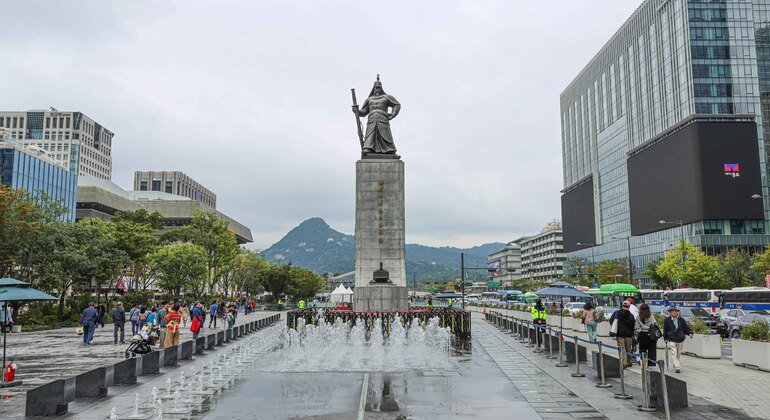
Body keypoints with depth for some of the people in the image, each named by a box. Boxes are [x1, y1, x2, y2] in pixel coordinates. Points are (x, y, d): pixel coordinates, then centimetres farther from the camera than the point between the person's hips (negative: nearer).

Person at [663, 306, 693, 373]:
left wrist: (690, 333, -12)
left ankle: (675, 366, 28)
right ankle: (677, 367, -18)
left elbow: (686, 328, 6)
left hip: (680, 340, 3)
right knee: (674, 355, -13)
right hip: (671, 340, -3)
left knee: (678, 355, 13)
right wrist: (665, 338, 4)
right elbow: (665, 330, 4)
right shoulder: (667, 320, -3)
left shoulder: (681, 320, 2)